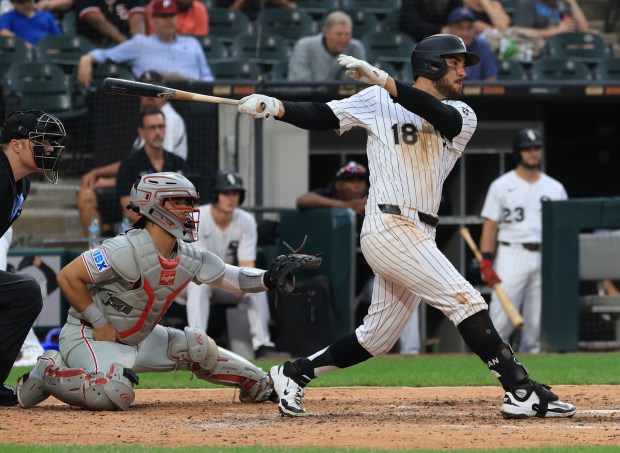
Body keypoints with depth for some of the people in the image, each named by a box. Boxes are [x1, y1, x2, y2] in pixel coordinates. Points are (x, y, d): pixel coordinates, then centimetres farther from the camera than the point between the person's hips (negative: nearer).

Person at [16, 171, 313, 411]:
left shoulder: (188, 258, -1)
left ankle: (258, 385, 25)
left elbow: (233, 279, 1)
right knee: (115, 394, -35)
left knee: (196, 348, 5)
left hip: (138, 338, 8)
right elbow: (68, 277, -24)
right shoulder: (126, 250, -26)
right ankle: (48, 374, -13)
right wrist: (101, 324, -19)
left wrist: (269, 278, -20)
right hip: (90, 336, -8)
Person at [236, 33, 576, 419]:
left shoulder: (463, 116, 11)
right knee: (465, 300, -15)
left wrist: (384, 81, -24)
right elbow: (322, 117, 2)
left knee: (378, 338, 12)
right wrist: (275, 107, -16)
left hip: (418, 237, 7)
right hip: (391, 227, -7)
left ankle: (294, 374, 25)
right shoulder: (378, 101, 4)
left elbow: (443, 117, -12)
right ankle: (523, 393, -17)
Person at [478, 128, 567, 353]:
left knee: (537, 321, 1)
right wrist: (486, 263, -9)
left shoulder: (555, 188, 14)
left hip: (545, 258, 3)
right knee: (502, 317, -15)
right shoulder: (501, 186, 6)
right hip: (511, 254, -3)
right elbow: (490, 226, 2)